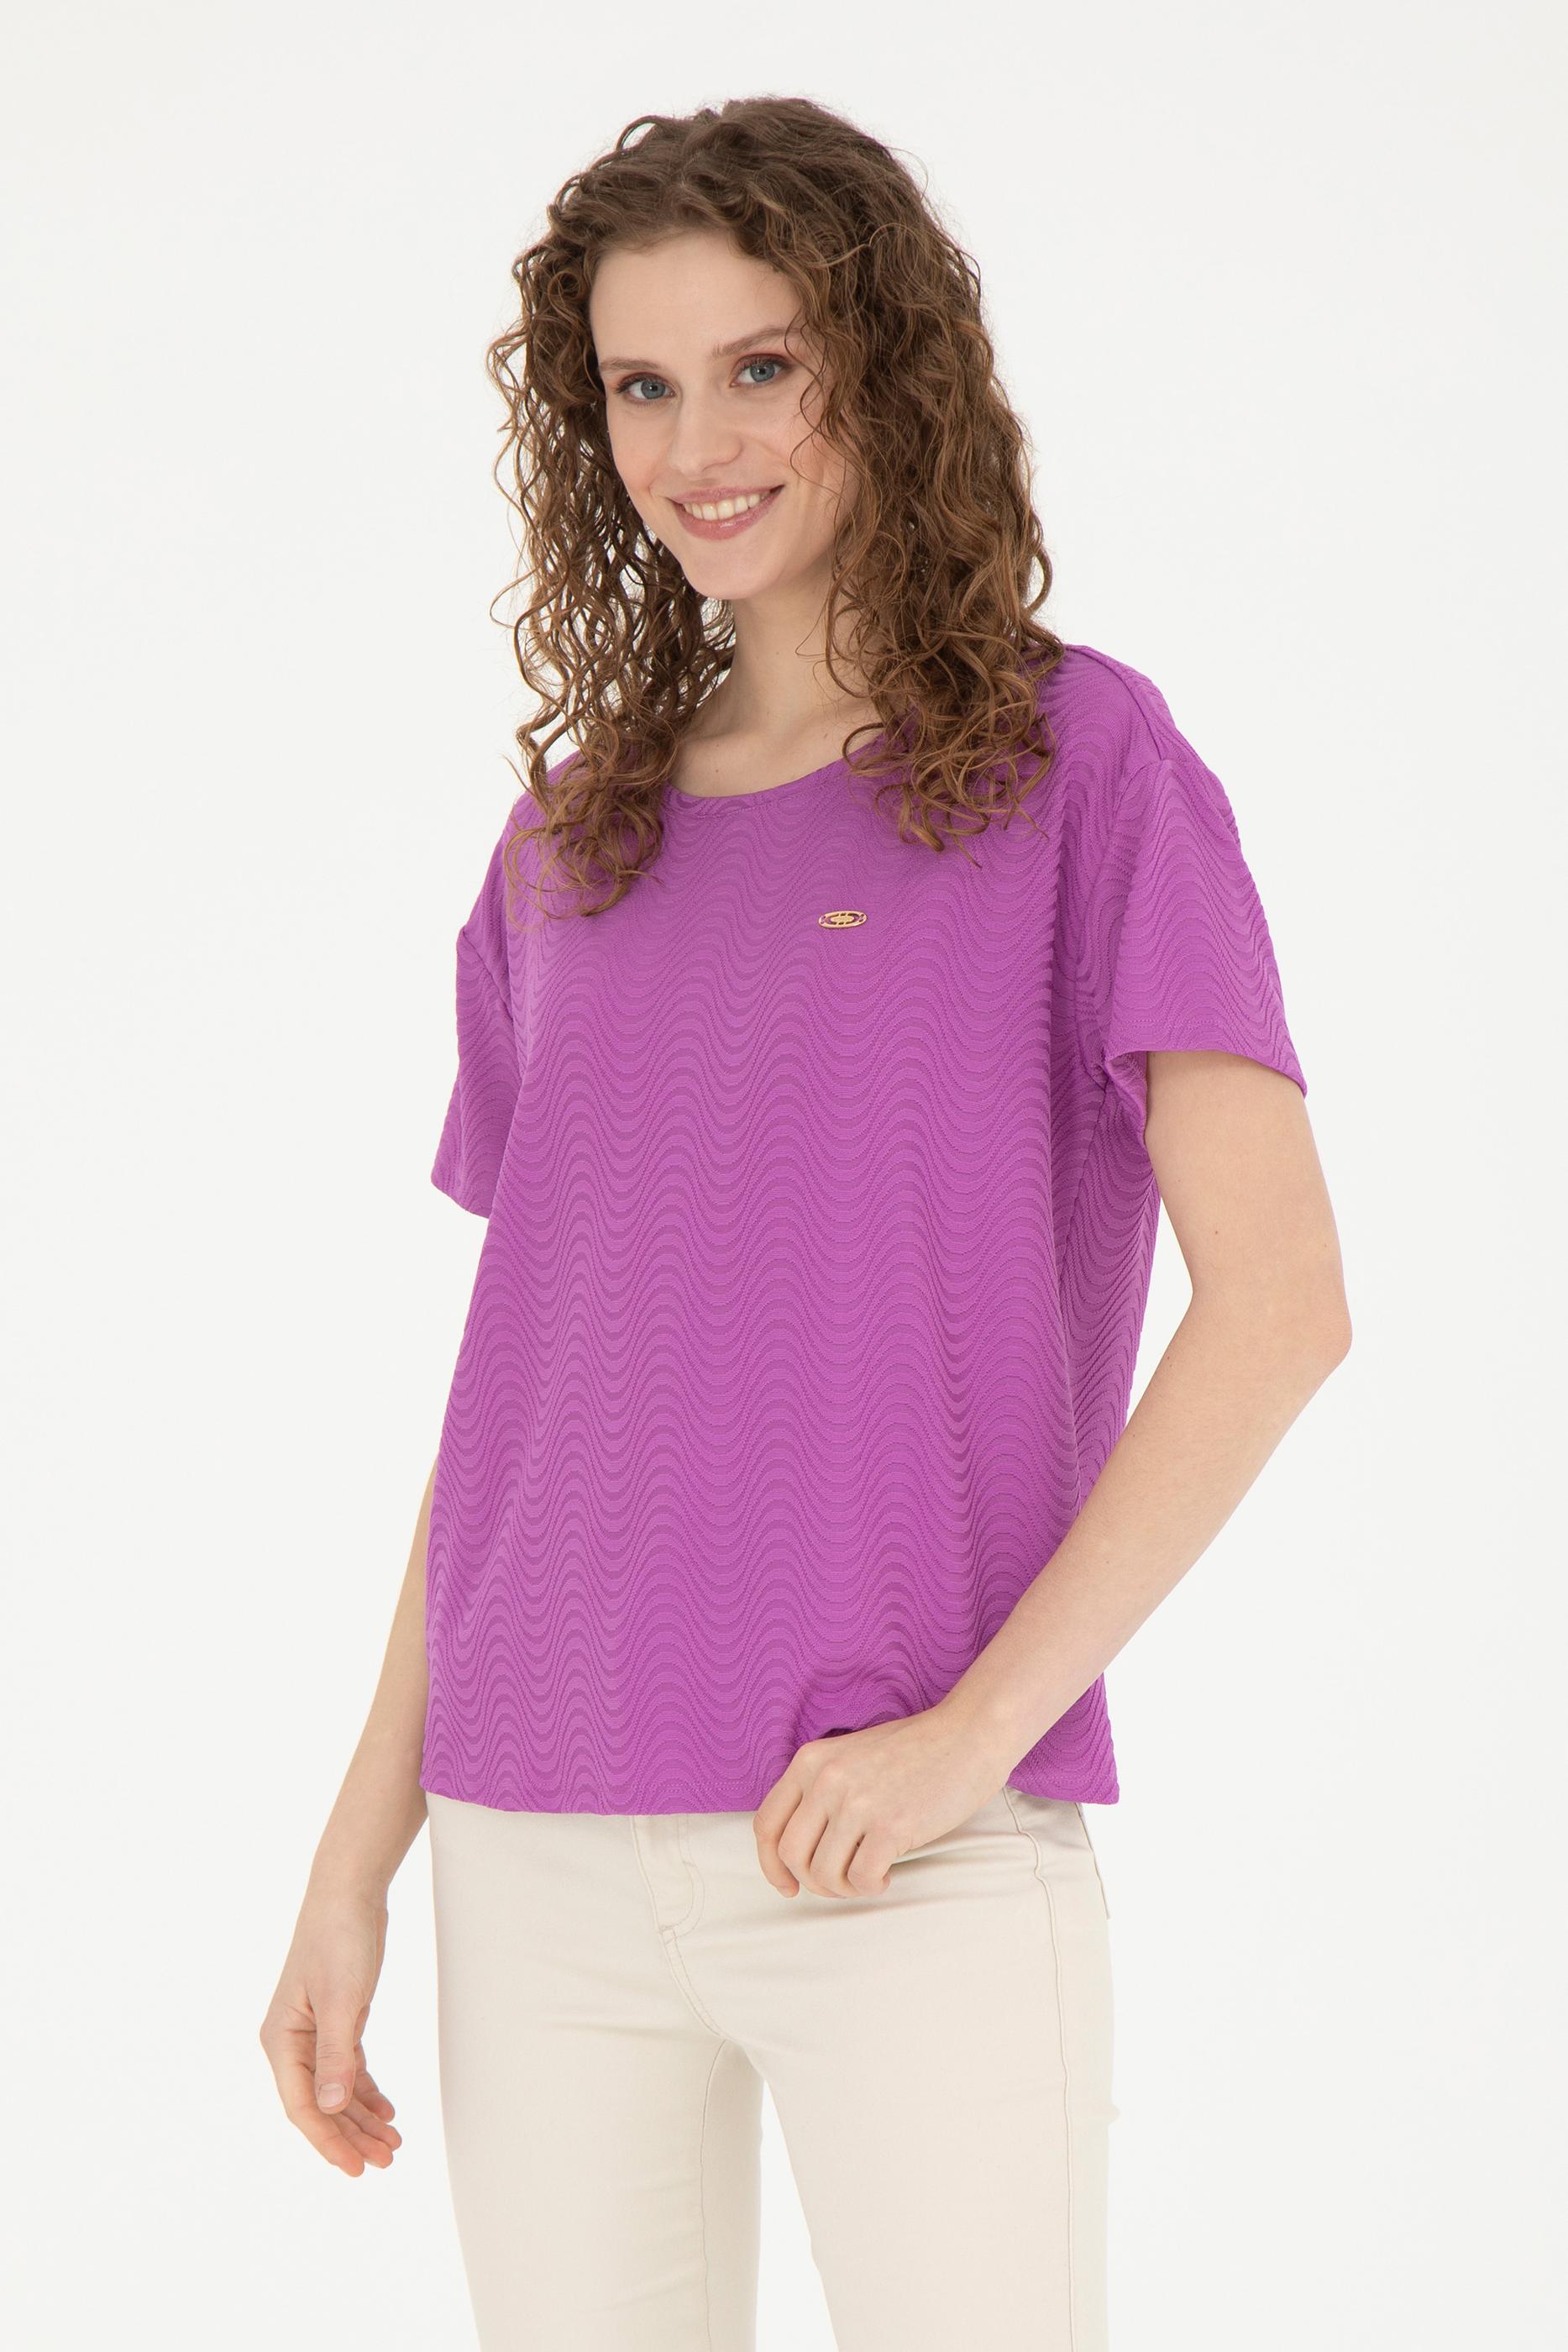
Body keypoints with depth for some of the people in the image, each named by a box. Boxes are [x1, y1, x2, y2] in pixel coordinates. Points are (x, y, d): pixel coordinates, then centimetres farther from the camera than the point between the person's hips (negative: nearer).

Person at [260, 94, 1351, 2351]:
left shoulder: (1079, 761, 0)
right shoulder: (564, 852, 13)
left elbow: (1281, 1297, -9)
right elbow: (509, 1377, 15)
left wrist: (973, 1724, -15)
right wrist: (360, 1858, 10)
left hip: (920, 1857, -4)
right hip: (544, 1863, 4)